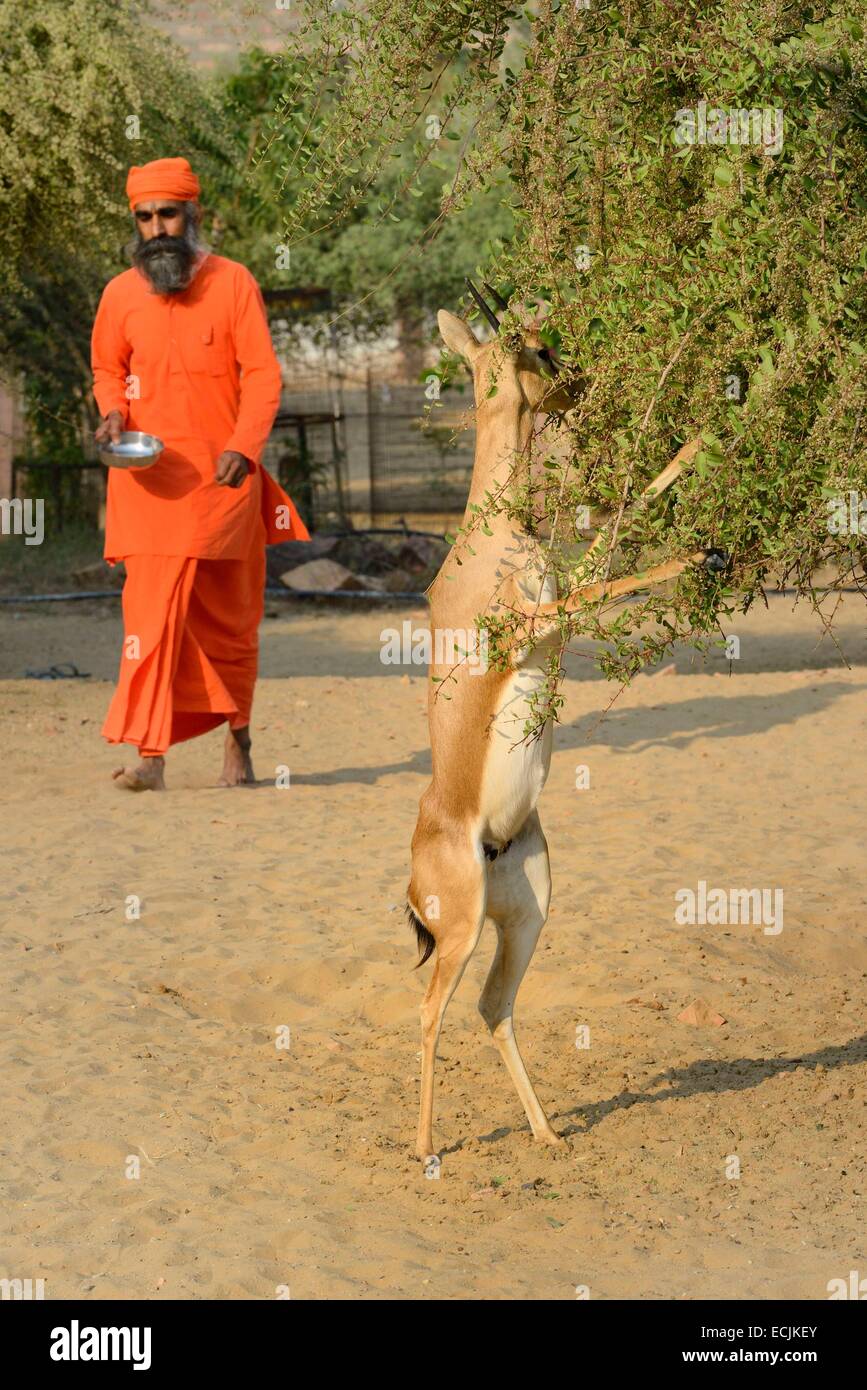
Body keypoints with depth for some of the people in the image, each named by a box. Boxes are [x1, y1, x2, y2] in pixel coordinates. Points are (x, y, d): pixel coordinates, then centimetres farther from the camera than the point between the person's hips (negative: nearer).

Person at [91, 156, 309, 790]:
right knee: (154, 609, -10)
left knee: (230, 618, 8)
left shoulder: (233, 283, -2)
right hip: (149, 476, 1)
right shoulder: (121, 294, 5)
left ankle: (239, 740, 27)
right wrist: (114, 413, -3)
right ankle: (150, 756, -12)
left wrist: (244, 447, -18)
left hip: (222, 476, -1)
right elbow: (108, 366, 19)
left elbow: (263, 374, -4)